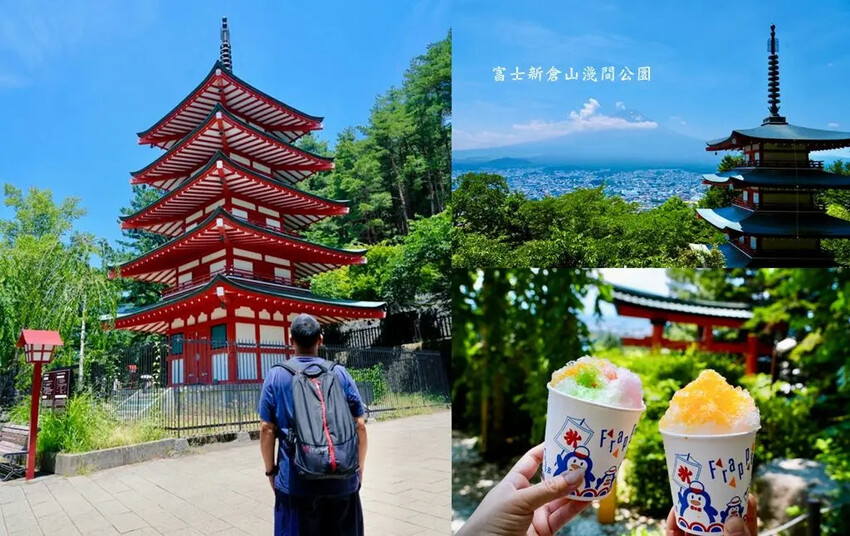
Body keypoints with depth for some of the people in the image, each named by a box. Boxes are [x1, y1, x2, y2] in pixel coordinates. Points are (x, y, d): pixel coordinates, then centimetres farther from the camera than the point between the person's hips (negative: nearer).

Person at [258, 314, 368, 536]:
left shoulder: (276, 376, -1)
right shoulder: (340, 373, 1)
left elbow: (266, 429, -2)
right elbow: (360, 426, 1)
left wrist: (271, 470, 10)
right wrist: (359, 469, 12)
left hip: (296, 482, -1)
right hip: (341, 480, 1)